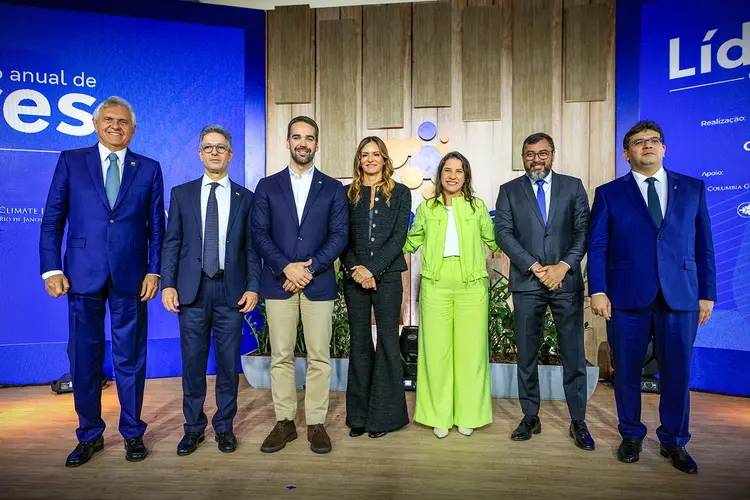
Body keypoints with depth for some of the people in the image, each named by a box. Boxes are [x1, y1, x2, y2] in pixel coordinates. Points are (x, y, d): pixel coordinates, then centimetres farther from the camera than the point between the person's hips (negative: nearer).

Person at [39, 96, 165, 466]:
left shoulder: (149, 169, 7)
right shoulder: (71, 162, 6)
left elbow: (156, 226, 5)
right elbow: (52, 220, 4)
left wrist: (154, 271, -2)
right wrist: (51, 269, -4)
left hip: (131, 277, 0)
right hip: (83, 275, 1)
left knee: (130, 358, 8)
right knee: (84, 357, 9)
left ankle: (132, 433, 24)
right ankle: (89, 435, 26)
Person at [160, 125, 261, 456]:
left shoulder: (245, 198, 6)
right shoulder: (181, 194, 9)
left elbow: (251, 247, 4)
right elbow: (171, 243, 5)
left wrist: (253, 287, -5)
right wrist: (167, 284, -4)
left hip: (231, 290, 0)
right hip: (192, 289, 1)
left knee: (228, 361, 7)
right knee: (193, 360, 8)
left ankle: (224, 426, 24)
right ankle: (194, 427, 25)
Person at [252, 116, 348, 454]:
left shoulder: (333, 188, 8)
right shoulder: (267, 186, 9)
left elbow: (340, 235, 1)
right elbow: (259, 233, 2)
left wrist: (310, 268, -10)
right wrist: (286, 268, -11)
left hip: (318, 283, 0)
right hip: (278, 282, 1)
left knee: (319, 357, 4)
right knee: (281, 357, 7)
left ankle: (316, 423, 17)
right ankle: (284, 423, 21)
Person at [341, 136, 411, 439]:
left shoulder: (400, 193, 7)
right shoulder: (348, 194, 11)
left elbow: (399, 236, -3)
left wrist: (373, 269, -12)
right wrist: (355, 269, -9)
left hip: (387, 275, -1)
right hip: (355, 276, 2)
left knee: (388, 343, 1)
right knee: (359, 343, 7)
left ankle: (384, 415, 13)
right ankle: (359, 415, 18)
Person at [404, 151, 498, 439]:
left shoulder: (477, 207, 10)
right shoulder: (426, 208, 11)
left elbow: (493, 241, 17)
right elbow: (410, 242, 19)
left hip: (472, 286, 0)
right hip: (436, 286, 0)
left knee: (470, 350, 4)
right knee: (436, 350, 2)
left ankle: (468, 415, 20)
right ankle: (440, 415, 17)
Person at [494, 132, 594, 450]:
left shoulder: (573, 186, 10)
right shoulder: (509, 191, 8)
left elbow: (584, 230, 3)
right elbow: (503, 233, -3)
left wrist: (564, 265, -11)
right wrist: (536, 267, -11)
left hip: (567, 281, 0)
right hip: (526, 283, 0)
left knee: (573, 355, 4)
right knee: (526, 355, 7)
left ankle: (578, 422, 18)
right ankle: (530, 418, 20)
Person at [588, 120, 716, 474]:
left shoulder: (692, 189, 11)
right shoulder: (609, 194, 5)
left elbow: (703, 245, 9)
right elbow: (596, 246, 0)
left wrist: (707, 294, 4)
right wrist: (598, 291, -9)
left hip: (680, 298, 1)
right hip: (627, 298, -1)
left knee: (677, 374, 8)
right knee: (627, 372, 9)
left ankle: (673, 442, 28)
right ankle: (631, 436, 29)